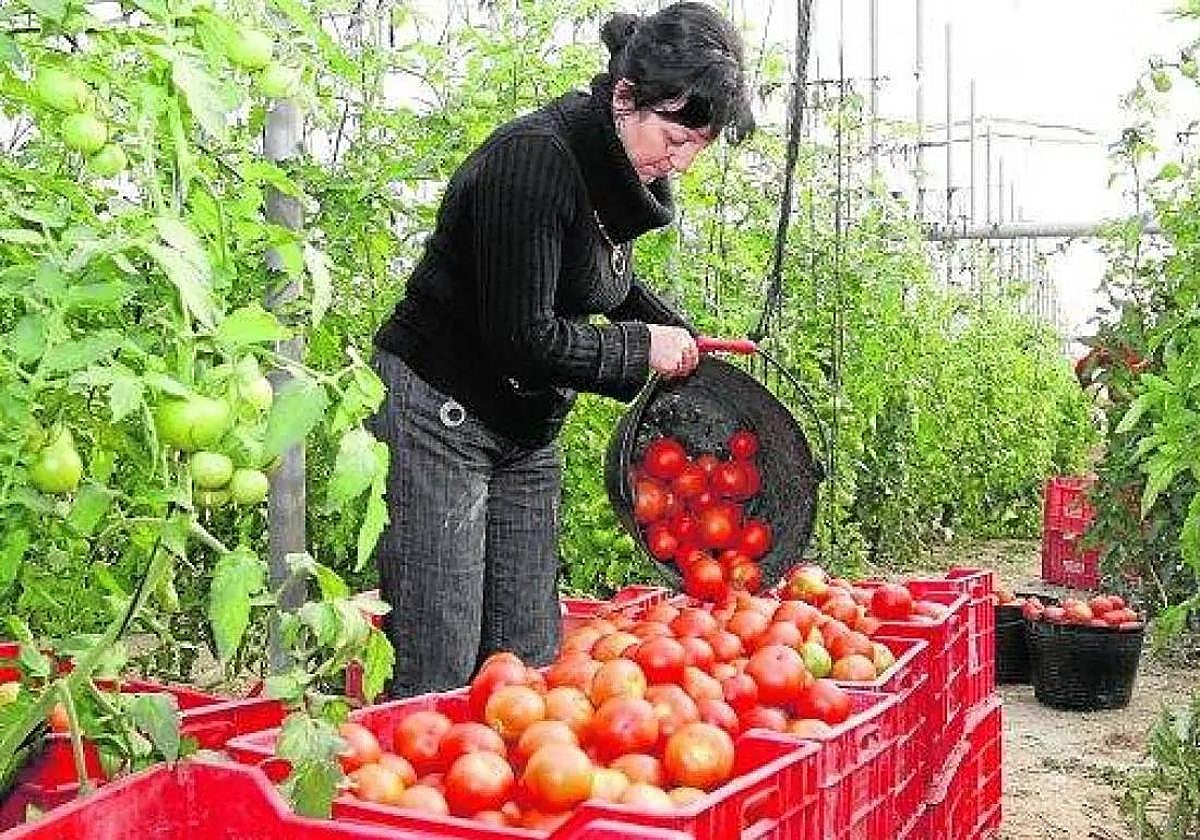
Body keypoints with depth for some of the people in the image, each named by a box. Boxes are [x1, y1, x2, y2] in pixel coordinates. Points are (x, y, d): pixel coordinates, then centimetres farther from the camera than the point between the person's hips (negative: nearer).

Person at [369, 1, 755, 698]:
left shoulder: (620, 173, 6)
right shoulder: (534, 159, -21)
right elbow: (522, 337, -23)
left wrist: (682, 339, 9)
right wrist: (642, 349, -11)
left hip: (528, 429, 9)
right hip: (436, 416, -9)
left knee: (530, 656, 7)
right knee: (437, 668, -8)